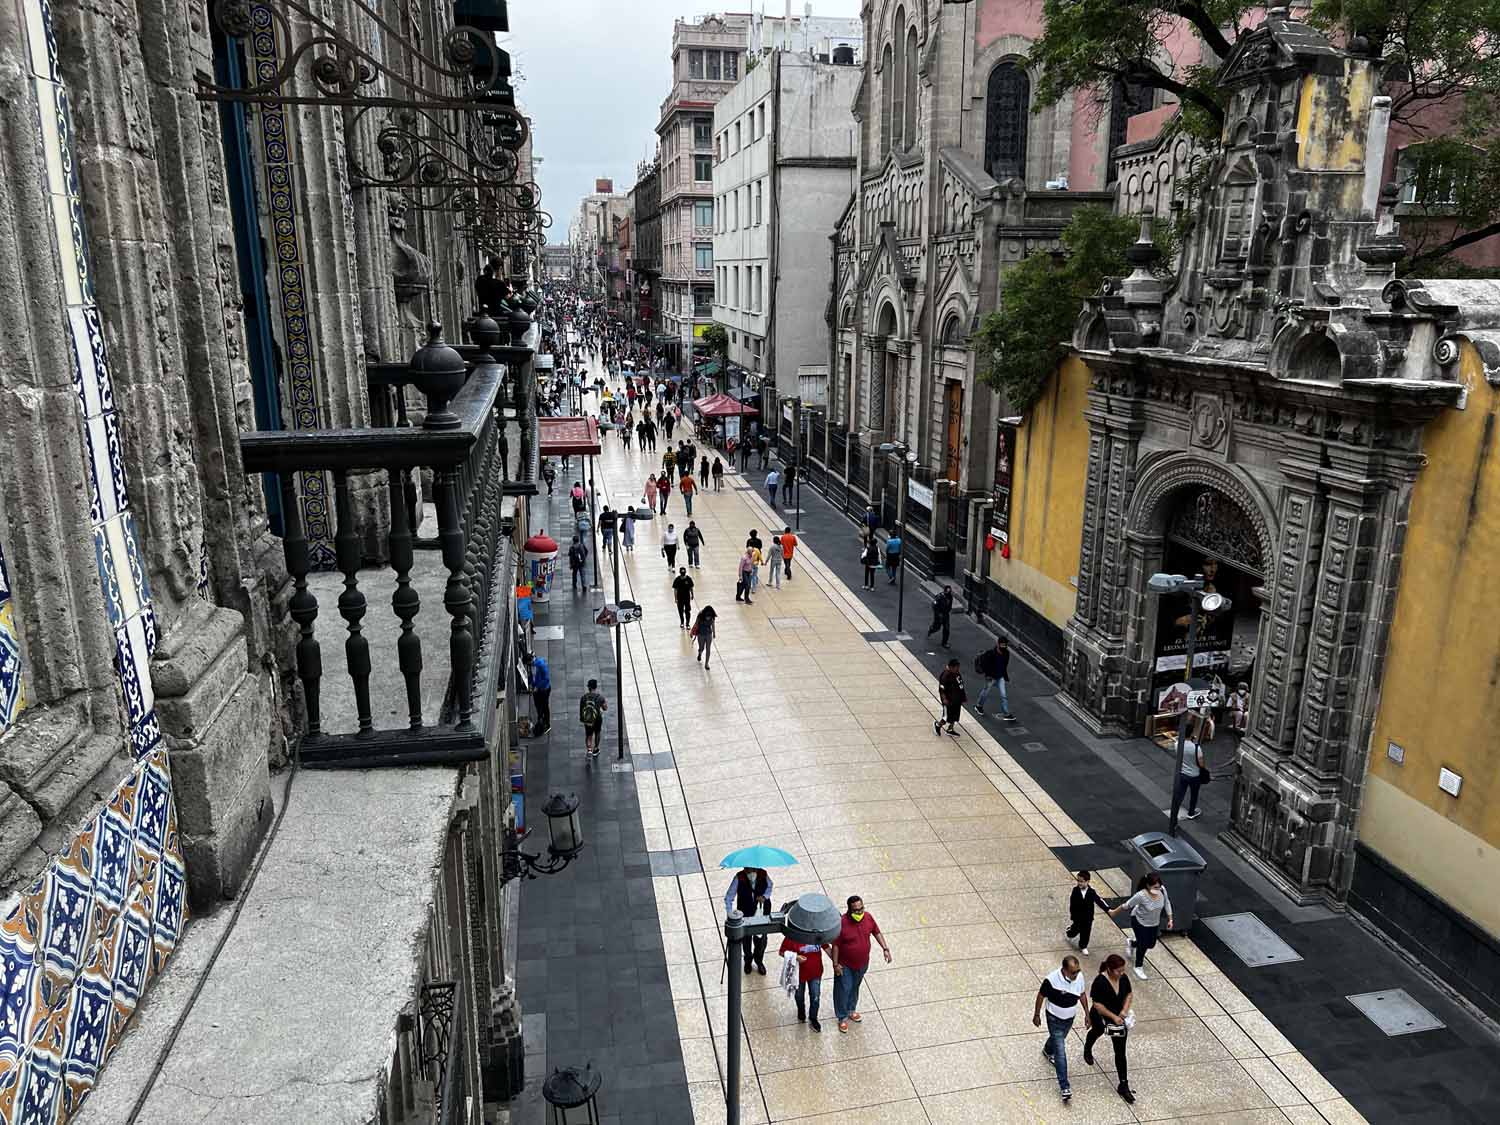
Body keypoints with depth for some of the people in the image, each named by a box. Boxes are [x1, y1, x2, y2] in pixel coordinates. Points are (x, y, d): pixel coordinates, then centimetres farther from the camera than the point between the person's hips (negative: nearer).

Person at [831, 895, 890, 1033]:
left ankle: (851, 1010, 48)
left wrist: (885, 948, -5)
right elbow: (836, 945, -19)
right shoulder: (841, 923, -30)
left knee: (855, 987, 25)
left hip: (862, 963, 5)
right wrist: (835, 964, -15)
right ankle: (843, 1017, 31)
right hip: (845, 965, -5)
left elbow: (876, 932, 2)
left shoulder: (868, 917, -16)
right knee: (844, 990, 10)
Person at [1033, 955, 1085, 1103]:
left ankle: (1047, 1050, 62)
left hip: (1070, 1018, 5)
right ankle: (1064, 1087, 3)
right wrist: (1036, 1015, -5)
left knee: (1059, 1039, 30)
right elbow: (1041, 995, -16)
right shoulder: (1052, 980, -33)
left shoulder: (1079, 976, -20)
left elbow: (1081, 994, 0)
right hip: (1055, 1019, -5)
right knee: (1061, 1052, -6)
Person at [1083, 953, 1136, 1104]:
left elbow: (1128, 994, 1)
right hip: (1100, 1018, -3)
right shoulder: (1100, 982, -32)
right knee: (1096, 1032, 30)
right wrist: (1113, 1017, -29)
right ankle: (1087, 1050, 66)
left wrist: (1125, 1010, -14)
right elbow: (1097, 1004, -28)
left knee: (1120, 1052, 2)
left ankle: (1123, 1086, 11)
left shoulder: (1123, 978, -16)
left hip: (1119, 1018, 3)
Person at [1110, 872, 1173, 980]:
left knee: (1151, 944, 20)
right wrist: (1114, 912, -9)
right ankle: (1138, 967, 35)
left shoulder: (1162, 890, -24)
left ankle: (1131, 943, 52)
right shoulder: (1141, 895, -36)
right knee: (1143, 945, 6)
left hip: (1155, 923, 5)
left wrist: (1170, 919, 2)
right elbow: (1126, 905, -22)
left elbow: (1166, 903, -3)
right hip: (1140, 922, -5)